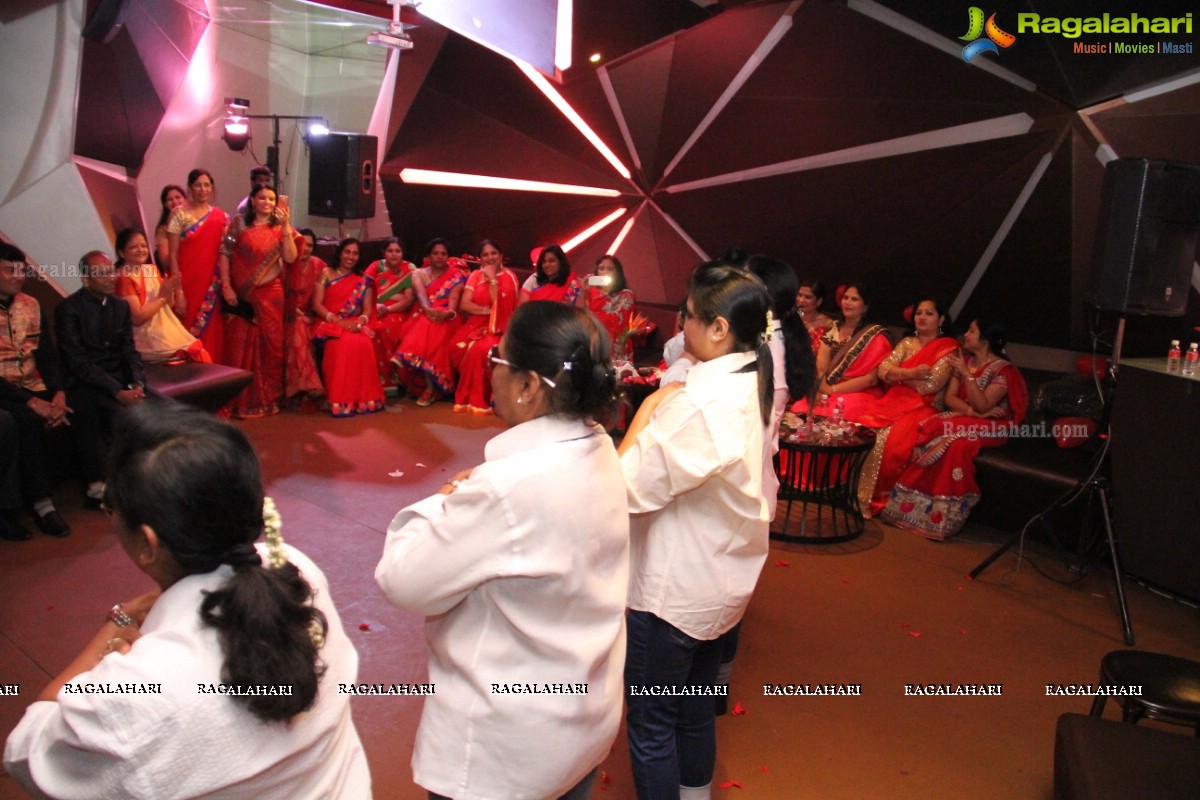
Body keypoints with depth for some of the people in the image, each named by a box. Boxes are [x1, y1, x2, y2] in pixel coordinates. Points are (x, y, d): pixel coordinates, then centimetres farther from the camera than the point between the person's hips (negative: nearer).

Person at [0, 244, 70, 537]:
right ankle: (41, 503, -24)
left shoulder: (31, 305, 9)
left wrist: (59, 392, -11)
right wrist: (31, 401, -22)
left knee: (81, 409, -24)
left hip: (32, 387, 5)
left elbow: (47, 356, 8)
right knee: (30, 420, -33)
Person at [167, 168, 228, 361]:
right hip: (187, 281, -2)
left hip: (211, 285, 3)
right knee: (187, 332, 1)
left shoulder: (220, 217, 6)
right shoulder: (179, 214, -2)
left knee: (210, 333, 5)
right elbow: (172, 255, -5)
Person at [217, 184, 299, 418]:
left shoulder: (279, 228, 6)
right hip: (242, 294, -2)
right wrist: (226, 286, -10)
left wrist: (285, 226, -16)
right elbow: (224, 254, -2)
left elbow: (290, 258, -9)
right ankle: (240, 401, 10)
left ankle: (268, 399, 17)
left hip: (270, 294, 2)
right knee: (240, 345, 1)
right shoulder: (239, 224, 1)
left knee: (270, 344, 5)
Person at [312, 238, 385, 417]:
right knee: (342, 345, -36)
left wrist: (360, 322, -15)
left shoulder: (364, 280, 16)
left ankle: (364, 397, -26)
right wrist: (338, 321, -15)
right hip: (330, 324, -2)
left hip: (355, 326, 2)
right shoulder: (326, 274, 8)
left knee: (364, 345, -33)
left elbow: (368, 309, 8)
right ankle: (340, 399, -32)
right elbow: (317, 305, 0)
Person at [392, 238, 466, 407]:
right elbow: (421, 295, -7)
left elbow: (454, 298, -8)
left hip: (446, 319, -2)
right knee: (421, 333, -33)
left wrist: (448, 313, -32)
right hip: (425, 316, 2)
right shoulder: (419, 274, 14)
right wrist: (428, 310, -30)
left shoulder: (457, 275, 9)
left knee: (437, 337, -36)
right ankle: (431, 387, -23)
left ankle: (430, 387, -28)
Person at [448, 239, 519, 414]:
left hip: (497, 328, -3)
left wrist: (492, 279, -13)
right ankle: (468, 395, -12)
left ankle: (479, 398, -19)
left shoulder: (508, 277, 1)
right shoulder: (475, 276, 12)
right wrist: (488, 310, -12)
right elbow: (464, 304, 0)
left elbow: (501, 307, -13)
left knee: (481, 349, -35)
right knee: (457, 347, -28)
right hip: (474, 325, 3)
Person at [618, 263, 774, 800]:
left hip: (673, 589, -9)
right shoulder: (755, 381, -1)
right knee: (697, 704, 27)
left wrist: (646, 411, -16)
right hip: (723, 579, 9)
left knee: (652, 723, 11)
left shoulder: (699, 403, -30)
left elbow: (630, 485, -26)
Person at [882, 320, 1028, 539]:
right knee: (928, 432, -26)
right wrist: (971, 411, -14)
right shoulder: (964, 362, 13)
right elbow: (950, 398, 5)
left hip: (990, 427, -6)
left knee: (955, 441, -36)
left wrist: (967, 374, -21)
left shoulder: (1003, 370, -8)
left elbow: (982, 406, -18)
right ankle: (913, 504, -27)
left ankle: (942, 515, -30)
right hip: (963, 419, 6)